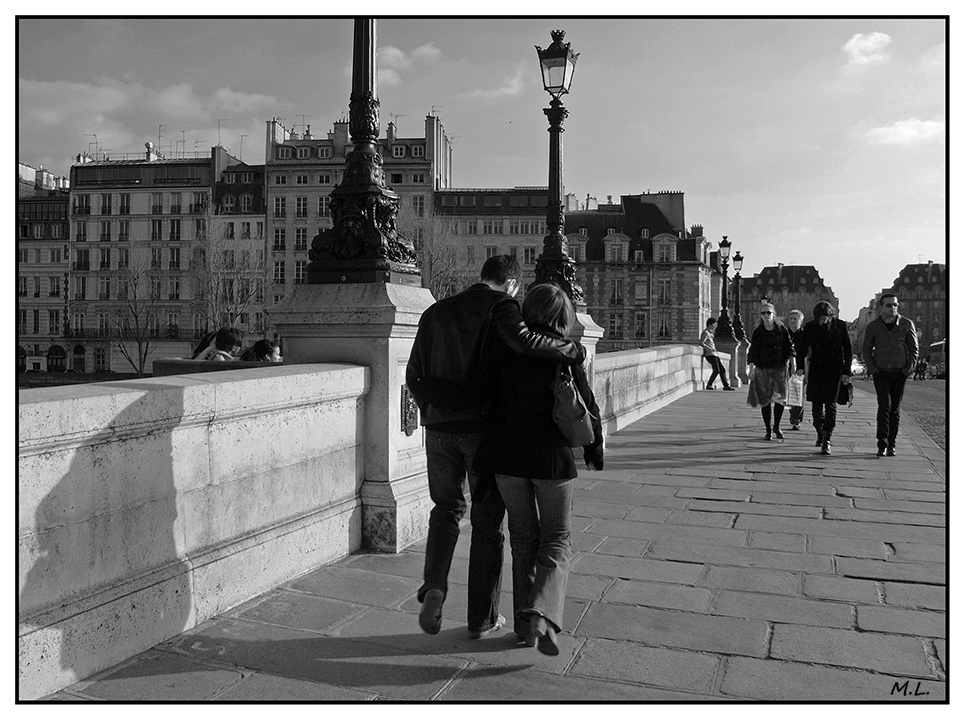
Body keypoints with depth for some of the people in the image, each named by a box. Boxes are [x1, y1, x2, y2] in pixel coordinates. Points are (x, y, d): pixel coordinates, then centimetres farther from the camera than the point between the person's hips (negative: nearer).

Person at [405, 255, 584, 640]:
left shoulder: (436, 312, 12)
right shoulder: (500, 305, -4)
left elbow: (414, 376, 10)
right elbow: (523, 341, -25)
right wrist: (572, 350, -11)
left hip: (439, 429, 4)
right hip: (484, 427, -4)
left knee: (446, 509, 22)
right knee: (487, 521, 9)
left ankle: (434, 587, 1)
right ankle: (482, 618, 18)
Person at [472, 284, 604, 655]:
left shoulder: (504, 348, -1)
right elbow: (587, 407, -4)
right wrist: (594, 452, 12)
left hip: (506, 455, 3)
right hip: (552, 456, -3)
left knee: (523, 537, 17)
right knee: (556, 539, 11)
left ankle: (525, 620, 20)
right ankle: (541, 614, -8)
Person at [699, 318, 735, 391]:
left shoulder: (710, 332, 22)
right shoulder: (705, 332, -8)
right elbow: (701, 343, -19)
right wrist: (710, 349, -22)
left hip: (714, 354, 10)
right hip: (710, 354, -10)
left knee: (722, 369, 5)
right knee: (716, 370, -19)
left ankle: (726, 385, 7)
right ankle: (709, 385, -12)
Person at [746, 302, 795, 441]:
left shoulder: (782, 329, 2)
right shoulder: (757, 332, -1)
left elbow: (789, 347, 5)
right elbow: (753, 351, -4)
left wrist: (793, 364, -3)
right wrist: (751, 369, -13)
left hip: (780, 368, 1)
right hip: (762, 369, -1)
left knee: (780, 398, -4)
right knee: (765, 400, 2)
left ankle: (777, 427, 17)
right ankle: (767, 430, 14)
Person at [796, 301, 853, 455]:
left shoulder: (841, 326, -1)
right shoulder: (810, 327, 2)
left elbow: (848, 350, 3)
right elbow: (801, 348, 6)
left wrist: (846, 372, -2)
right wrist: (800, 366, -7)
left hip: (835, 371, -2)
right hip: (816, 371, 2)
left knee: (831, 404, -7)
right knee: (816, 405, 6)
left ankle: (826, 440, -5)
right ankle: (820, 434, 26)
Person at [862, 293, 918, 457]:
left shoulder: (907, 324, 2)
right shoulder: (873, 326, 2)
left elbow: (914, 349, 6)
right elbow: (866, 350, 9)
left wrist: (909, 368, -4)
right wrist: (872, 369, -2)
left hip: (899, 373, 1)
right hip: (881, 372, -1)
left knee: (895, 409, 5)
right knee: (884, 405, -15)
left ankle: (891, 445, 12)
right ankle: (882, 443, -16)